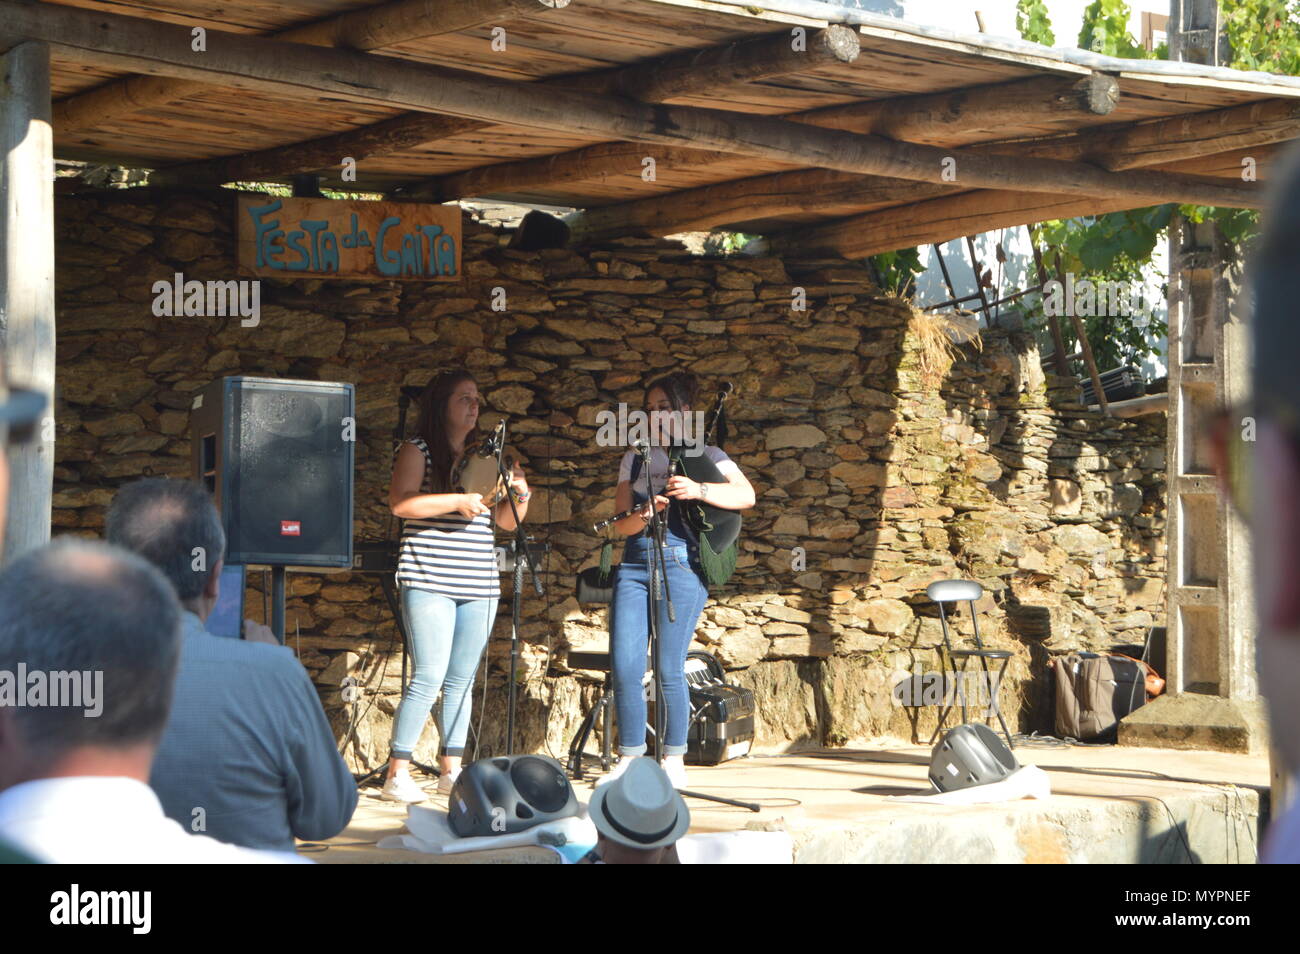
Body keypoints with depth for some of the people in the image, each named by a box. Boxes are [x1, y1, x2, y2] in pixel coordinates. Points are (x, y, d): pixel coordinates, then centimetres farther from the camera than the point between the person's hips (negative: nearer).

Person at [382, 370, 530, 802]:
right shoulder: (418, 452, 1)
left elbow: (506, 521, 20)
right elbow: (401, 503, -15)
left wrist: (520, 495, 1)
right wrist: (458, 501, -18)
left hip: (478, 586, 6)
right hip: (430, 581, -6)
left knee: (462, 680, 5)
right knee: (429, 677, -12)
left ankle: (451, 769, 11)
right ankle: (397, 772, -8)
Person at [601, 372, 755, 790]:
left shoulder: (706, 455, 6)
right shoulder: (636, 459, 18)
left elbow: (745, 495, -11)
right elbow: (620, 523, 11)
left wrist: (698, 490, -26)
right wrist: (643, 516, -11)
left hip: (681, 563, -4)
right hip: (635, 563, 4)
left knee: (669, 668, -6)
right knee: (624, 665, -3)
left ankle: (674, 762, 3)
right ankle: (629, 759, 6)